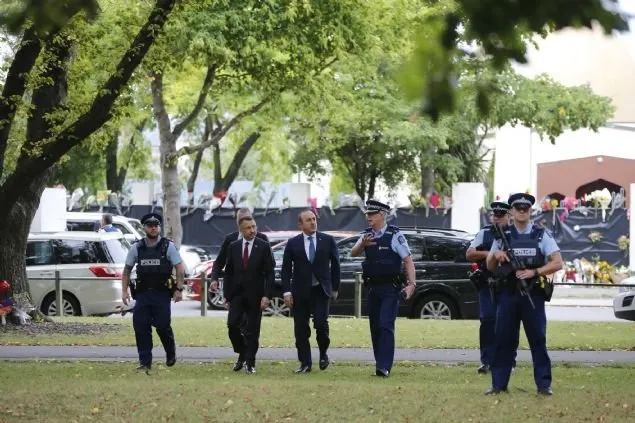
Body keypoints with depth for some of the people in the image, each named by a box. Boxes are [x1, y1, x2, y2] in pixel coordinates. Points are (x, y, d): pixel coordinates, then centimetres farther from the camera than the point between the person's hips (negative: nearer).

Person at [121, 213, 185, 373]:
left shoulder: (168, 246, 0)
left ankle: (171, 353, 25)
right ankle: (145, 363, 3)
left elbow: (180, 269, -1)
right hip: (142, 294, 3)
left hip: (162, 294, -3)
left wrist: (179, 289, -9)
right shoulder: (136, 248, 7)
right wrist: (124, 291, 4)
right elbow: (127, 270, 13)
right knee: (141, 327, -4)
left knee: (163, 326, -4)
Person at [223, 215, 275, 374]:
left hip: (255, 295, -2)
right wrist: (227, 294, 5)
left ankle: (250, 362, 10)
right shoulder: (233, 247, 6)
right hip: (237, 294, 2)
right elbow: (228, 272, 10)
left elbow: (269, 273, -5)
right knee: (232, 325, -9)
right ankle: (242, 354, 13)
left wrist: (266, 296, -13)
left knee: (252, 331, 1)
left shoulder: (264, 246, -3)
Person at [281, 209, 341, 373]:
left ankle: (323, 353, 11)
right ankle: (305, 363, 8)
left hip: (321, 290, -1)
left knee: (321, 323, -14)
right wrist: (287, 292, -5)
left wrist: (335, 288, 7)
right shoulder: (293, 243, 2)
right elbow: (286, 269, 3)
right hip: (300, 292, 1)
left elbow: (335, 265, 9)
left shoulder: (328, 240, 3)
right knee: (301, 329, 0)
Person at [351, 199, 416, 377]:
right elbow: (353, 253, -3)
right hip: (373, 288, 6)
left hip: (390, 289, -6)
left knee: (386, 326, -15)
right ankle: (381, 364, 20)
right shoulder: (367, 236, 9)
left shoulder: (394, 235, -8)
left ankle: (384, 367, -20)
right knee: (375, 327, 10)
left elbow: (408, 260, -10)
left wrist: (411, 284, -19)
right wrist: (362, 244, -25)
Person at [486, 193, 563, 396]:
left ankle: (544, 384, 5)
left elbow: (557, 263, -4)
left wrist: (534, 272, -15)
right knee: (504, 340, 3)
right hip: (508, 295, 2)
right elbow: (490, 267, 15)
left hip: (533, 295, -2)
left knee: (538, 340, 0)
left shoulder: (541, 235, 4)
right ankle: (499, 384, 9)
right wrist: (495, 255, -7)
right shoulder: (502, 236, 10)